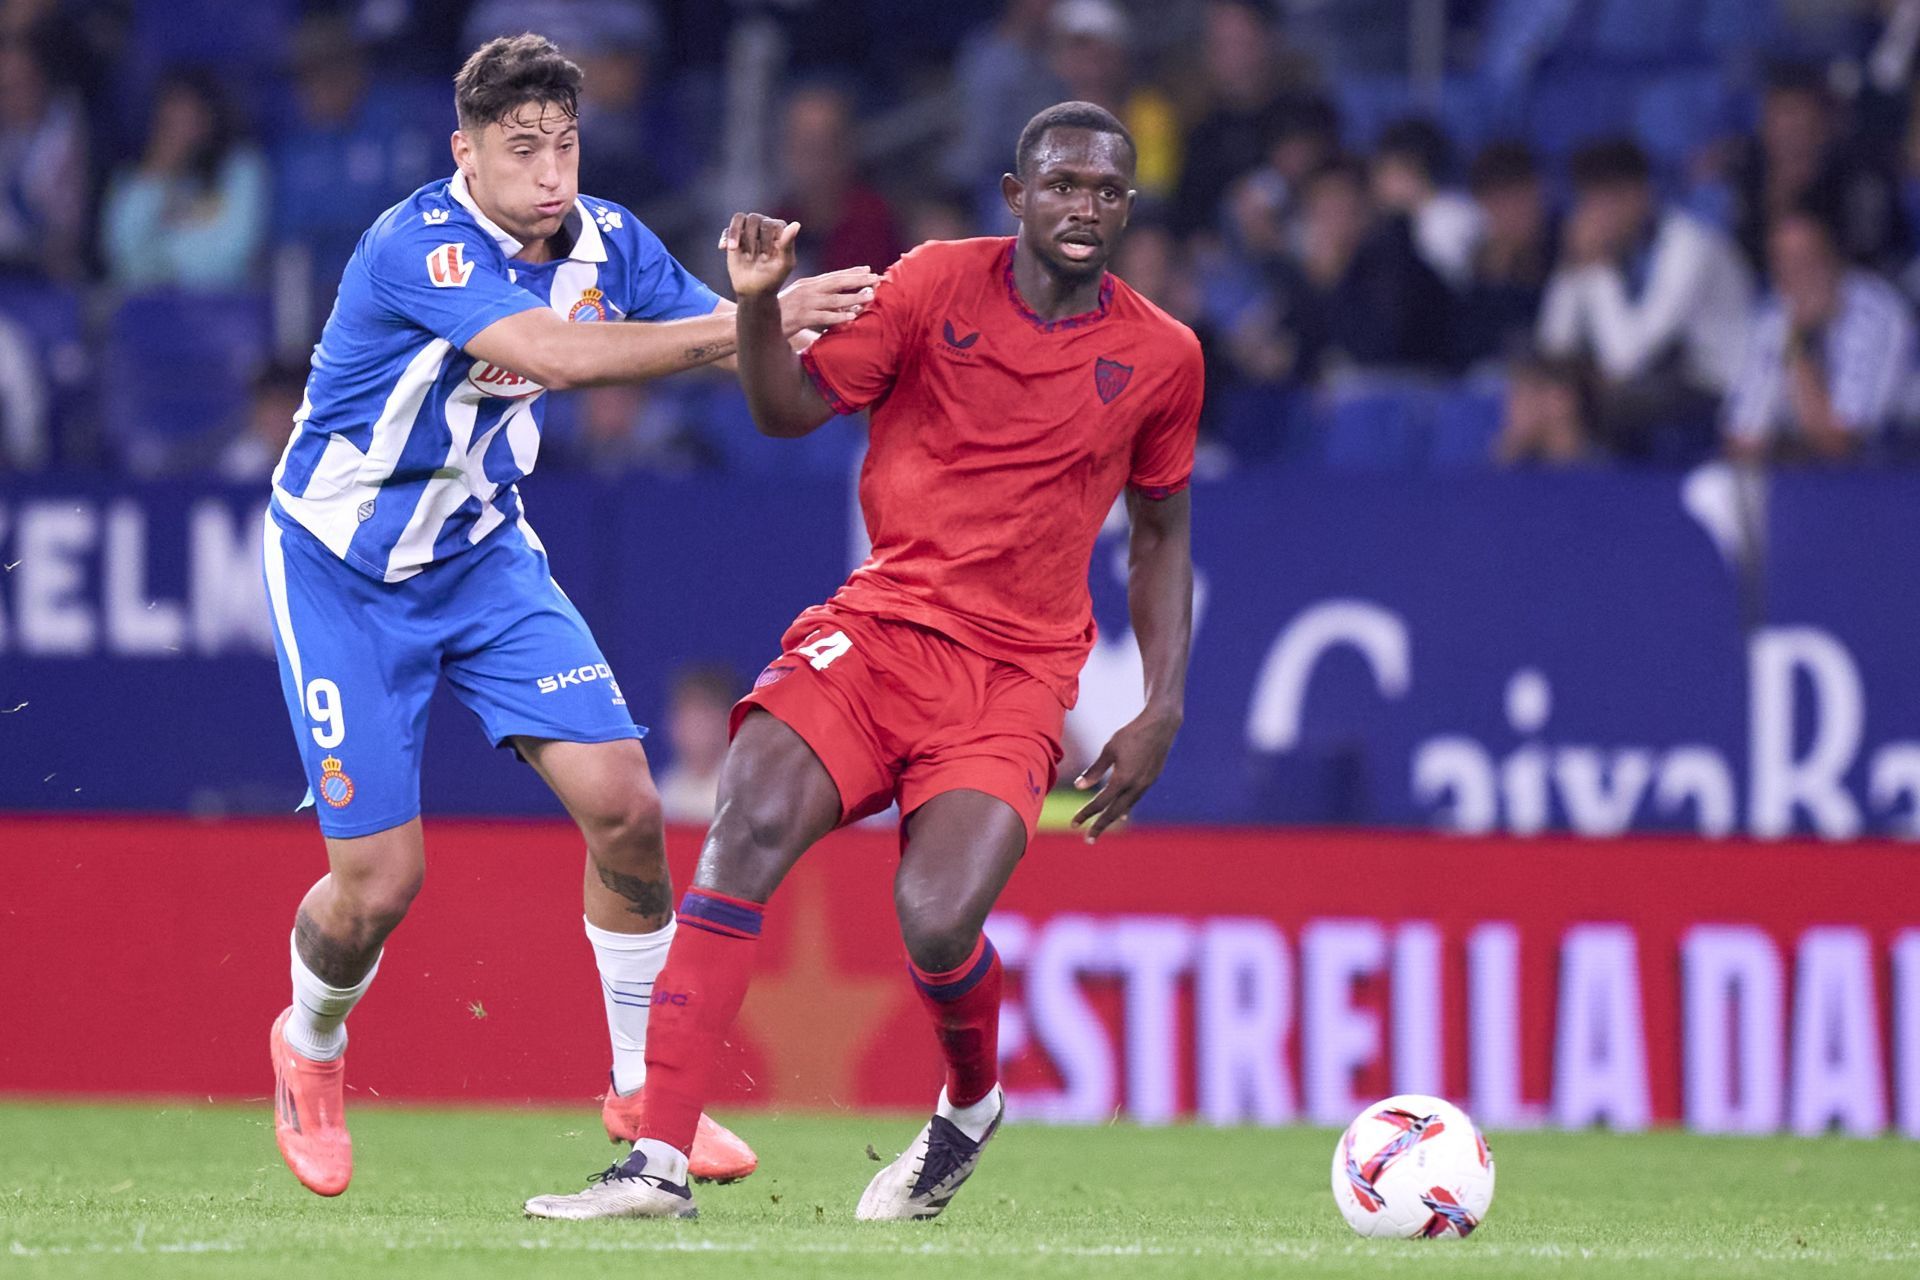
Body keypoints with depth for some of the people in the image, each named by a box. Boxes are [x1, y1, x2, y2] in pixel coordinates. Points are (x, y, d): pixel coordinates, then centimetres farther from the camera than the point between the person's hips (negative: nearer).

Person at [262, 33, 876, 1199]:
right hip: (344, 570, -5)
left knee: (623, 805, -11)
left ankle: (645, 1088, 6)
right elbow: (553, 353, -43)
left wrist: (773, 309, -29)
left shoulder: (605, 240, -7)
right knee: (379, 882, -6)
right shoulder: (418, 248, -29)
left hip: (482, 553, 5)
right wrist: (754, 318, -48)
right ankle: (311, 1047, 28)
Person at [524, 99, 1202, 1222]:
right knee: (751, 829, -24)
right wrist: (762, 304, -18)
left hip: (1018, 674, -1)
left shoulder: (1161, 358, 4)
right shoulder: (938, 285, 1)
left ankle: (971, 1107, 15)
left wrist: (1163, 711, 8)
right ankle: (661, 1160, -23)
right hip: (881, 622, 1)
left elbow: (1162, 532, 16)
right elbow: (792, 408, 2)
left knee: (938, 923, -22)